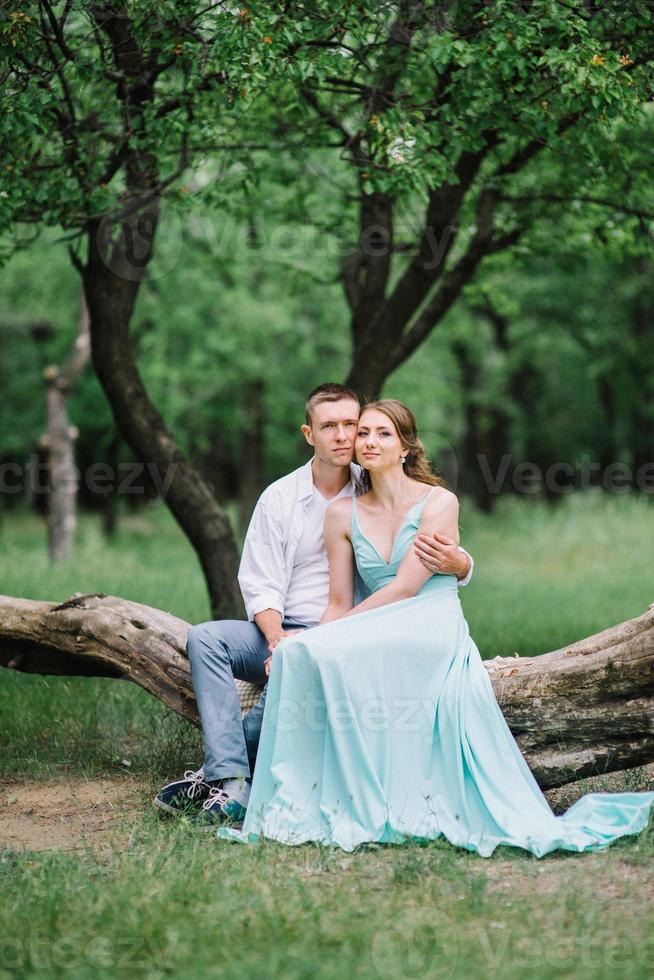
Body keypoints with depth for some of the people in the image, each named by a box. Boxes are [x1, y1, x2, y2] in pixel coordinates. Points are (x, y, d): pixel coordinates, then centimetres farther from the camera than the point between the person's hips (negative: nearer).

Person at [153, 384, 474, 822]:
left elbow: (462, 565, -2)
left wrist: (456, 563, -29)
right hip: (281, 632, 3)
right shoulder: (279, 498, 6)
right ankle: (231, 782, -33)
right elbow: (261, 586, 2)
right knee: (205, 638, -23)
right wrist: (277, 638, -19)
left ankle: (215, 775, -20)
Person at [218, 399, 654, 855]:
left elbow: (406, 587, -10)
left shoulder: (439, 502, 0)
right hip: (379, 642, 5)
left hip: (435, 634, -5)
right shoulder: (343, 514, 14)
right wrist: (310, 640, -11)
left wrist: (320, 639, -14)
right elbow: (340, 604, 11)